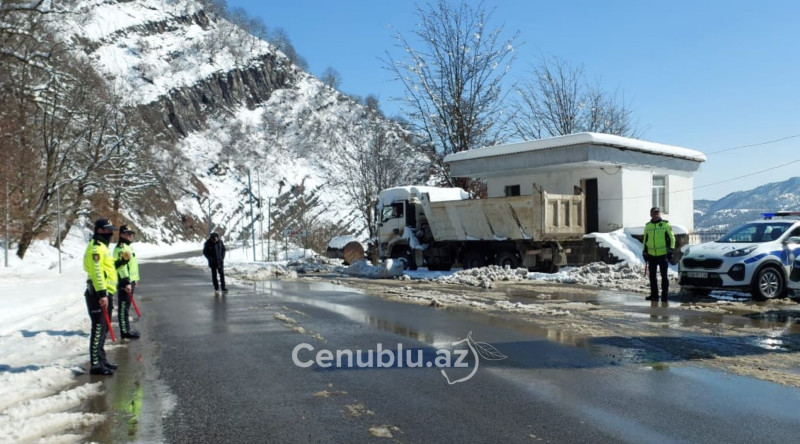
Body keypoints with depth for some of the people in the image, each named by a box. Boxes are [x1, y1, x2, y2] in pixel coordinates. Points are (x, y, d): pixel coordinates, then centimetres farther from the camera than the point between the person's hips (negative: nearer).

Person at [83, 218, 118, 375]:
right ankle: (96, 364, -4)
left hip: (105, 293, 11)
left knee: (103, 329, 16)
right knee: (98, 329, -7)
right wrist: (102, 294, -24)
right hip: (99, 294, -11)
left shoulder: (103, 247, 20)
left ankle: (101, 360, 25)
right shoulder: (96, 247, -13)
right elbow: (96, 271, -21)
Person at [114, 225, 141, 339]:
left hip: (130, 281, 10)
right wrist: (126, 282, -26)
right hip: (124, 282, -10)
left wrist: (135, 279, 26)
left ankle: (127, 329, 23)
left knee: (126, 306, 16)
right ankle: (124, 331, -1)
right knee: (123, 307, -5)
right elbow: (121, 265, -23)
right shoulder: (120, 248, -15)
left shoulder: (128, 247, 18)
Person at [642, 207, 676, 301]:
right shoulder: (647, 226, 13)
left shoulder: (666, 224, 1)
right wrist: (644, 252, 13)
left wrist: (671, 250, -5)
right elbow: (645, 240, 19)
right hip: (651, 255, 4)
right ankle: (654, 295, 13)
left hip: (663, 254, -4)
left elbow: (671, 238, 2)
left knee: (664, 276, 0)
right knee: (652, 276, 6)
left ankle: (664, 294, 6)